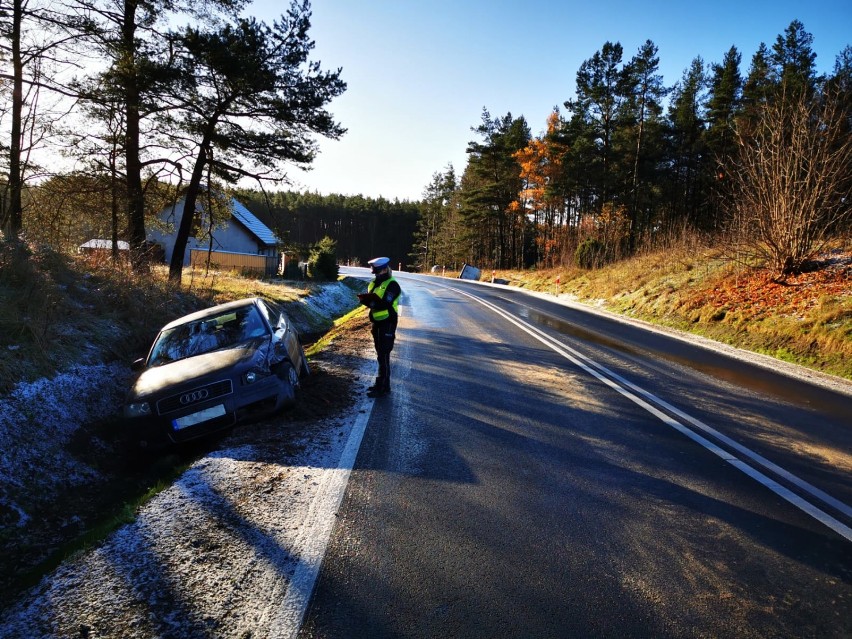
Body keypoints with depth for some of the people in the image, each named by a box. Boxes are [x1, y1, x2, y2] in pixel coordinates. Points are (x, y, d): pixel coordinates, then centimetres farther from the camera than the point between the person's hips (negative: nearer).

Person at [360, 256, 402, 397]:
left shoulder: (392, 285, -13)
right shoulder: (375, 283, 13)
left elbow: (384, 304, -23)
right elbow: (372, 301, 12)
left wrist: (370, 300, -26)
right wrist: (365, 299, -8)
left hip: (387, 323, -9)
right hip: (377, 322, 9)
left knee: (383, 356, -7)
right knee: (381, 354, 15)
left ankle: (383, 387, -3)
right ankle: (382, 383, 25)